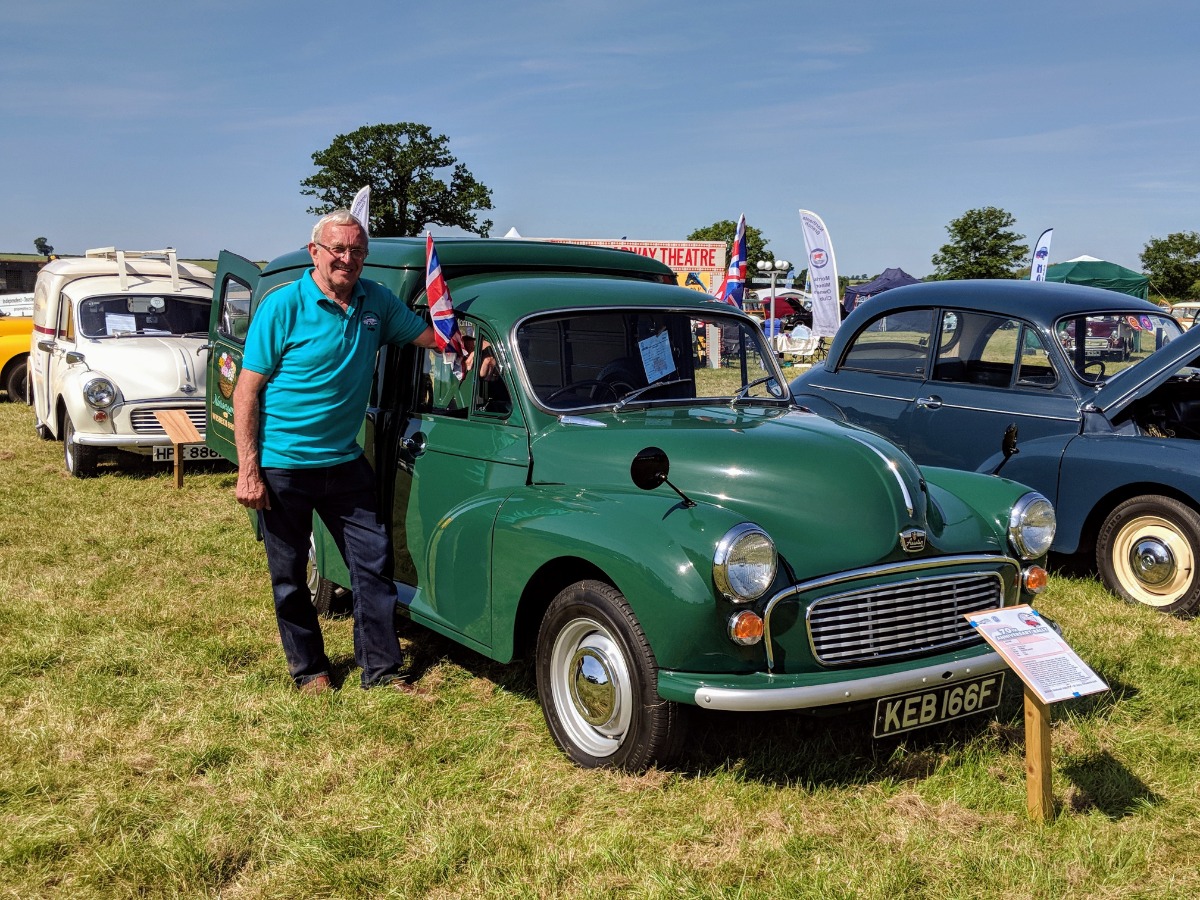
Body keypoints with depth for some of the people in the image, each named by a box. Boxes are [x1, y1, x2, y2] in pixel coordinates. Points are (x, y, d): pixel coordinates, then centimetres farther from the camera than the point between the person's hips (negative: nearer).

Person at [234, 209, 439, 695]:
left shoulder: (376, 302, 1)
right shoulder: (283, 306, -13)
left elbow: (431, 334, 12)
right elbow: (246, 390, -12)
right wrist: (248, 472, -16)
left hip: (344, 462, 4)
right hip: (282, 467, -4)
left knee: (374, 562, 5)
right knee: (290, 575, 9)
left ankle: (381, 669, 16)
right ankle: (308, 668, 27)